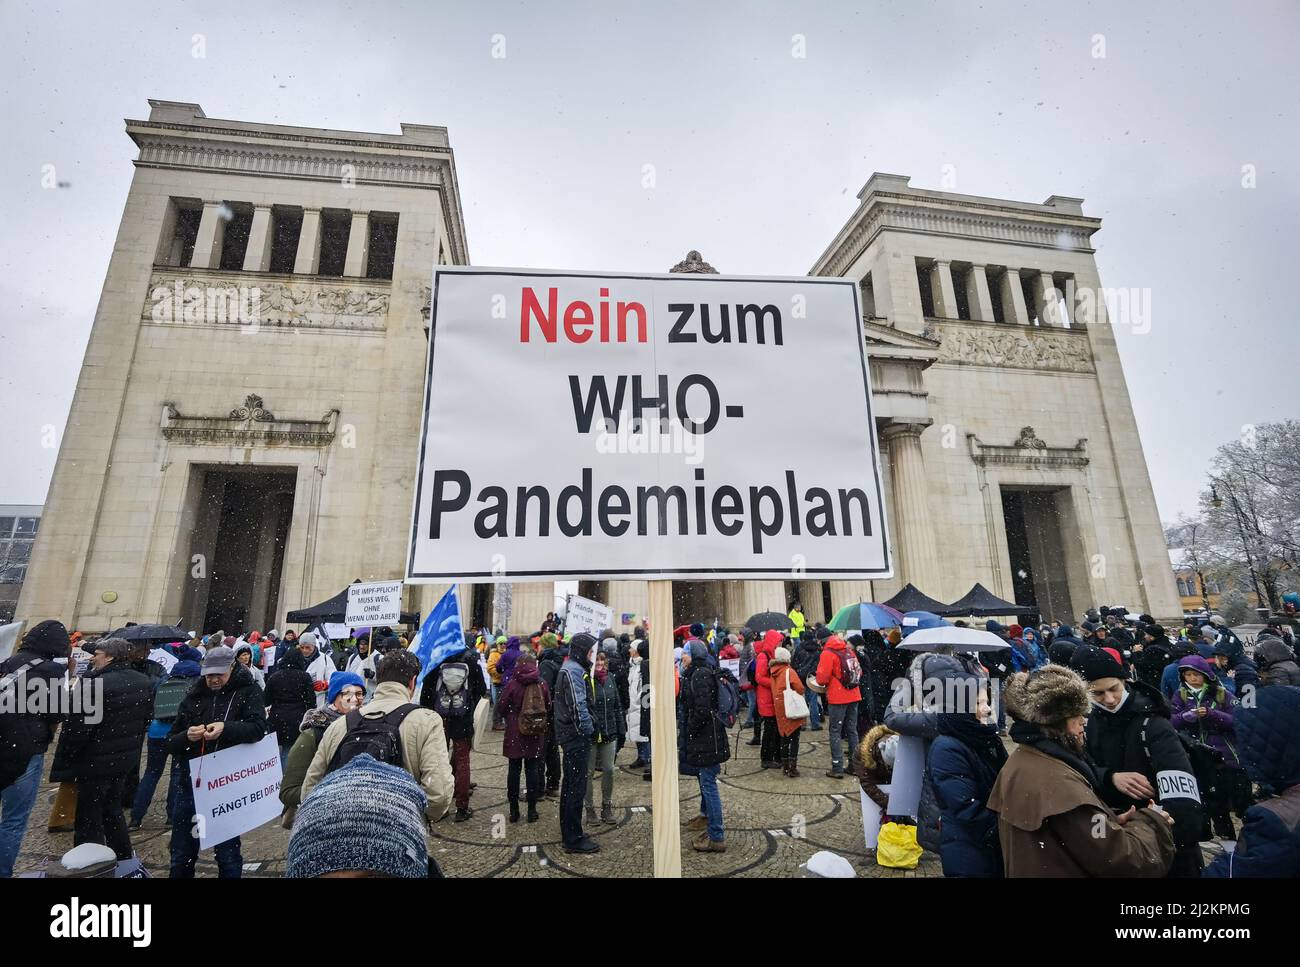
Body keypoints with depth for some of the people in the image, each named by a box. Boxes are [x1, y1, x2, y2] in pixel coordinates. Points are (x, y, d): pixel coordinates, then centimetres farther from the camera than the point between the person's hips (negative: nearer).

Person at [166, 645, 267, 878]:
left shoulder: (248, 691, -4)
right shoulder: (194, 697, 7)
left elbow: (258, 728, -15)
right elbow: (170, 742, 8)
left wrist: (226, 728, -30)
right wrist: (186, 736, -14)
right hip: (190, 781, 4)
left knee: (228, 853, 8)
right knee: (181, 854, 16)